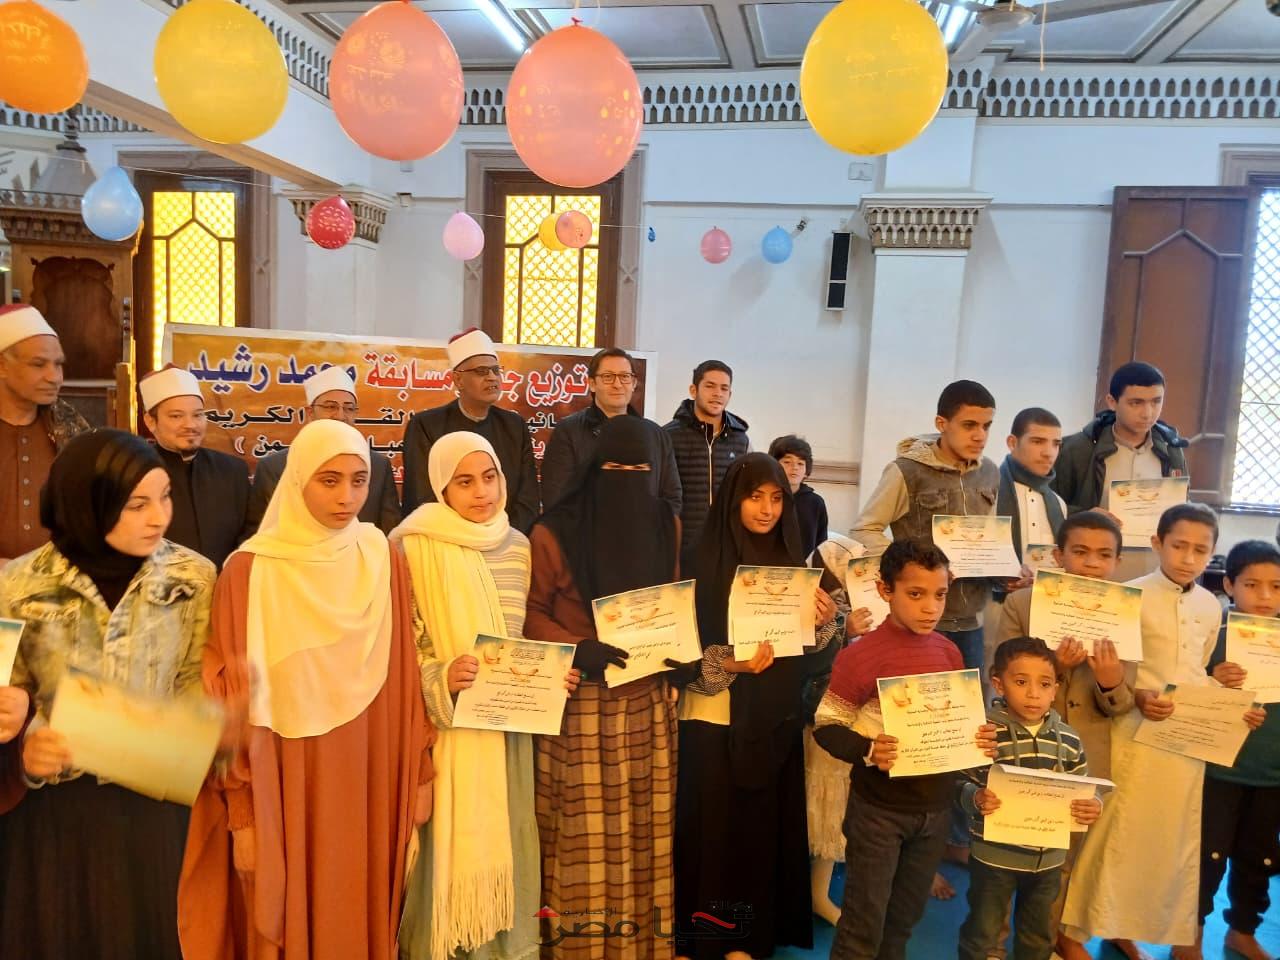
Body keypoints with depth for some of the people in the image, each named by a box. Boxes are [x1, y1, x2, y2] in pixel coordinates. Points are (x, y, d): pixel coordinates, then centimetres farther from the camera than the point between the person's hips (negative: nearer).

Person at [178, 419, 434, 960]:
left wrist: (420, 776, 5)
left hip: (369, 783, 3)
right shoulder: (248, 572, -9)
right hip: (286, 785, -2)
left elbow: (406, 680, 4)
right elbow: (232, 700, -8)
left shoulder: (387, 566, 0)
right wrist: (241, 811, -9)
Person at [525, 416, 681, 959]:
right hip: (583, 704, -4)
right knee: (585, 833, 3)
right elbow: (531, 613, -6)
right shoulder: (555, 533, -11)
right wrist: (579, 650, -20)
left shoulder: (667, 527, 4)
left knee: (645, 828, 12)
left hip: (649, 700, 4)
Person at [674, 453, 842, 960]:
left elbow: (805, 643, 9)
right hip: (719, 716, -4)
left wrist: (826, 622, -10)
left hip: (776, 714, 4)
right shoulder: (710, 560, -10)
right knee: (717, 822, 2)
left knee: (766, 821, 9)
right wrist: (731, 663, -28)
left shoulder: (791, 558, 5)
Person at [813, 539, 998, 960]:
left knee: (906, 917, 22)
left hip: (935, 807, 5)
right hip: (878, 809, -5)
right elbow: (826, 726, -14)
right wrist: (867, 751, -30)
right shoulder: (862, 655, -18)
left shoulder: (948, 652, 0)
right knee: (864, 921, 6)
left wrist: (980, 739, -8)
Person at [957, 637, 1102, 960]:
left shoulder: (1068, 739, -3)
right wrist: (977, 799, -35)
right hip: (995, 856, -4)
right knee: (982, 933, 12)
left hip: (1048, 858, 5)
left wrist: (1092, 806, -14)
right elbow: (963, 786, -14)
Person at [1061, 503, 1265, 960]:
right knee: (1117, 832, -1)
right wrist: (1138, 697, -25)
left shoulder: (1211, 607, 8)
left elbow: (1200, 673, 16)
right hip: (1138, 734, -6)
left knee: (1173, 839, 13)